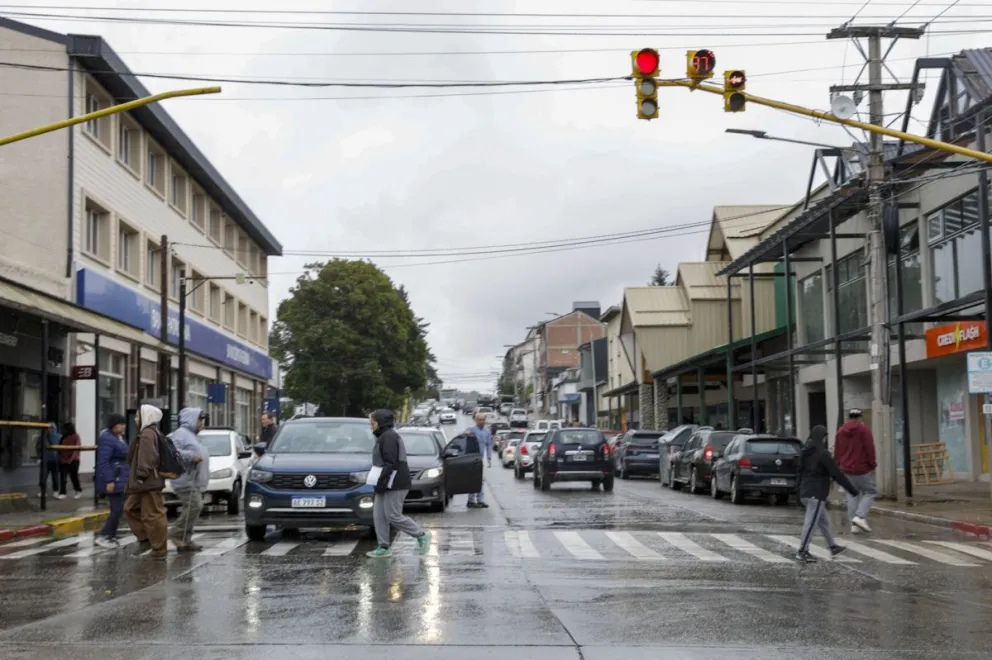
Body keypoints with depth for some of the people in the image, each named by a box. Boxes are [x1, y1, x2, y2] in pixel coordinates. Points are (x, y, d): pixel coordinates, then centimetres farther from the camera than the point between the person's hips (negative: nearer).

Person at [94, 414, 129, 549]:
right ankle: (102, 537, -2)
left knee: (117, 509, 11)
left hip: (119, 479, 10)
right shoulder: (107, 439, -17)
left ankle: (110, 536, 17)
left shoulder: (117, 437, 15)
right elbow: (103, 462, -23)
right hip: (112, 480, -10)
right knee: (117, 509, -9)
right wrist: (109, 481, -26)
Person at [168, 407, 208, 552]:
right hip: (186, 480, -11)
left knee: (193, 508, 8)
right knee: (194, 506, -18)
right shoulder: (181, 433, -8)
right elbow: (173, 451, -22)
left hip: (194, 481, 11)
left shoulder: (191, 435, 25)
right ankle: (177, 534, -11)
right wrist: (192, 456, -23)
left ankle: (185, 541, 11)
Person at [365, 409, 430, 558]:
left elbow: (390, 463, -22)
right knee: (379, 515, 7)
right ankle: (383, 548, 9)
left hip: (395, 484, -10)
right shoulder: (383, 437, 18)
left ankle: (421, 536, 4)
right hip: (386, 484, 10)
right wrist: (379, 481, 15)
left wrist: (381, 480, -23)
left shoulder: (389, 437, -14)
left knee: (393, 516, -7)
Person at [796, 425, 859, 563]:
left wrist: (800, 490, 23)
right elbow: (836, 473, -13)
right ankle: (802, 551, -6)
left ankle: (833, 547, 28)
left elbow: (801, 473, 17)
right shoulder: (822, 453, -13)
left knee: (824, 521, 19)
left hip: (805, 492, 9)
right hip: (816, 493, -9)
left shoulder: (806, 452, 12)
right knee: (811, 523, -6)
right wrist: (852, 489, -6)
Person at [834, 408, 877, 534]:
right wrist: (872, 464, -2)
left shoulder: (840, 431, 9)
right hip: (863, 469, -5)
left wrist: (840, 465, 20)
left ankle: (854, 524, 4)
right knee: (870, 492, 6)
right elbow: (870, 448, -12)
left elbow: (836, 451, 12)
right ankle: (860, 516, -12)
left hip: (846, 470, 5)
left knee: (852, 495, 9)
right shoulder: (864, 429, -7)